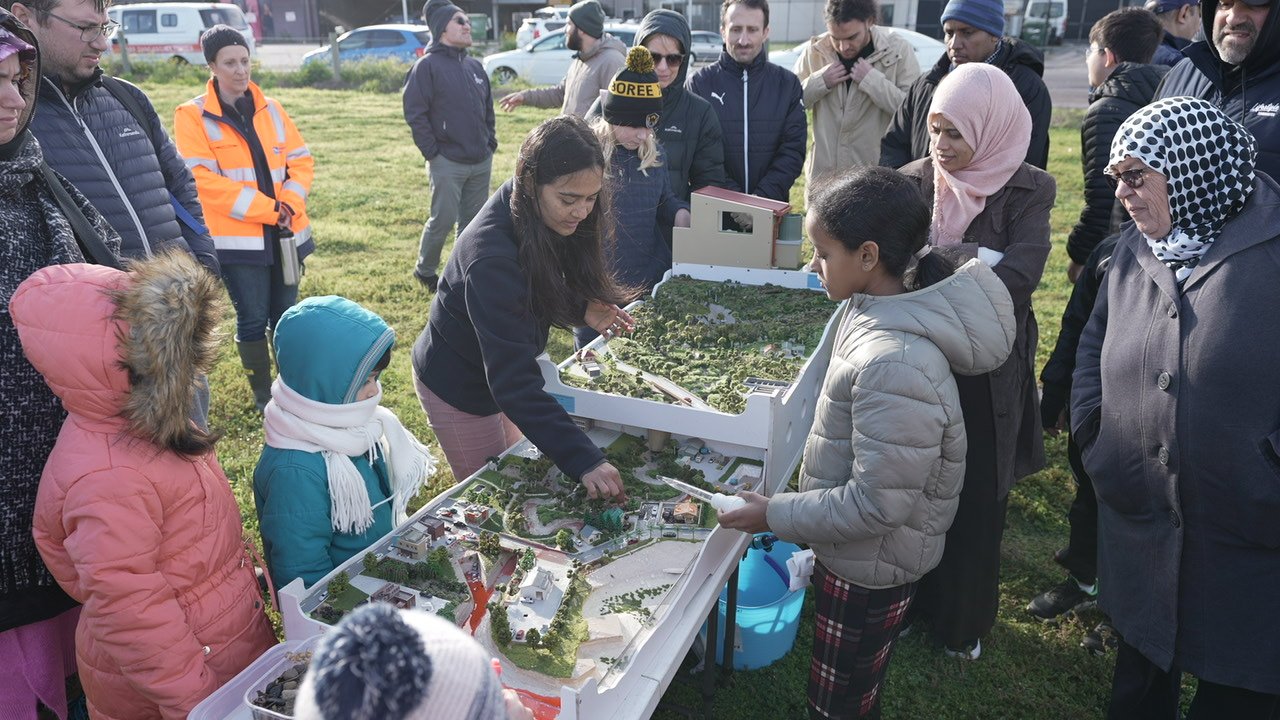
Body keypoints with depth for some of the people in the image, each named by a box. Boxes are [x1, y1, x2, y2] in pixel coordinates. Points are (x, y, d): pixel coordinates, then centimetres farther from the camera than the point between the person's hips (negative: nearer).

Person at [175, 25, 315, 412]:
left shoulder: (271, 109, 11)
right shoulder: (193, 116, -4)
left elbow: (301, 160, 10)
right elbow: (202, 179, -12)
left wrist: (290, 202, -9)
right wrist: (266, 209, -16)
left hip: (283, 233, 4)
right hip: (238, 238, -4)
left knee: (286, 317, 12)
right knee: (253, 320, 2)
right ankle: (262, 394, 18)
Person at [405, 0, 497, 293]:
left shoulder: (474, 65, 12)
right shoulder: (428, 66, -9)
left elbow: (488, 107, 21)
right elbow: (415, 113, -12)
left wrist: (491, 142, 12)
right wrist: (432, 152, -13)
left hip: (481, 161, 6)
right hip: (447, 163, -6)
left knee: (473, 221, 11)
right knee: (443, 220, -1)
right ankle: (425, 270, 20)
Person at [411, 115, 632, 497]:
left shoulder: (551, 219, -16)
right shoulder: (492, 258, -38)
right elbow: (513, 382, -40)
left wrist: (583, 309, -20)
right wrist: (584, 462, -46)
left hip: (503, 369, 7)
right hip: (458, 384, -7)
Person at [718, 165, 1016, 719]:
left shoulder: (894, 365, -35)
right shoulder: (881, 308, -6)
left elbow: (877, 503, -30)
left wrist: (774, 515, -21)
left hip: (870, 568, -8)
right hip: (858, 555, 8)